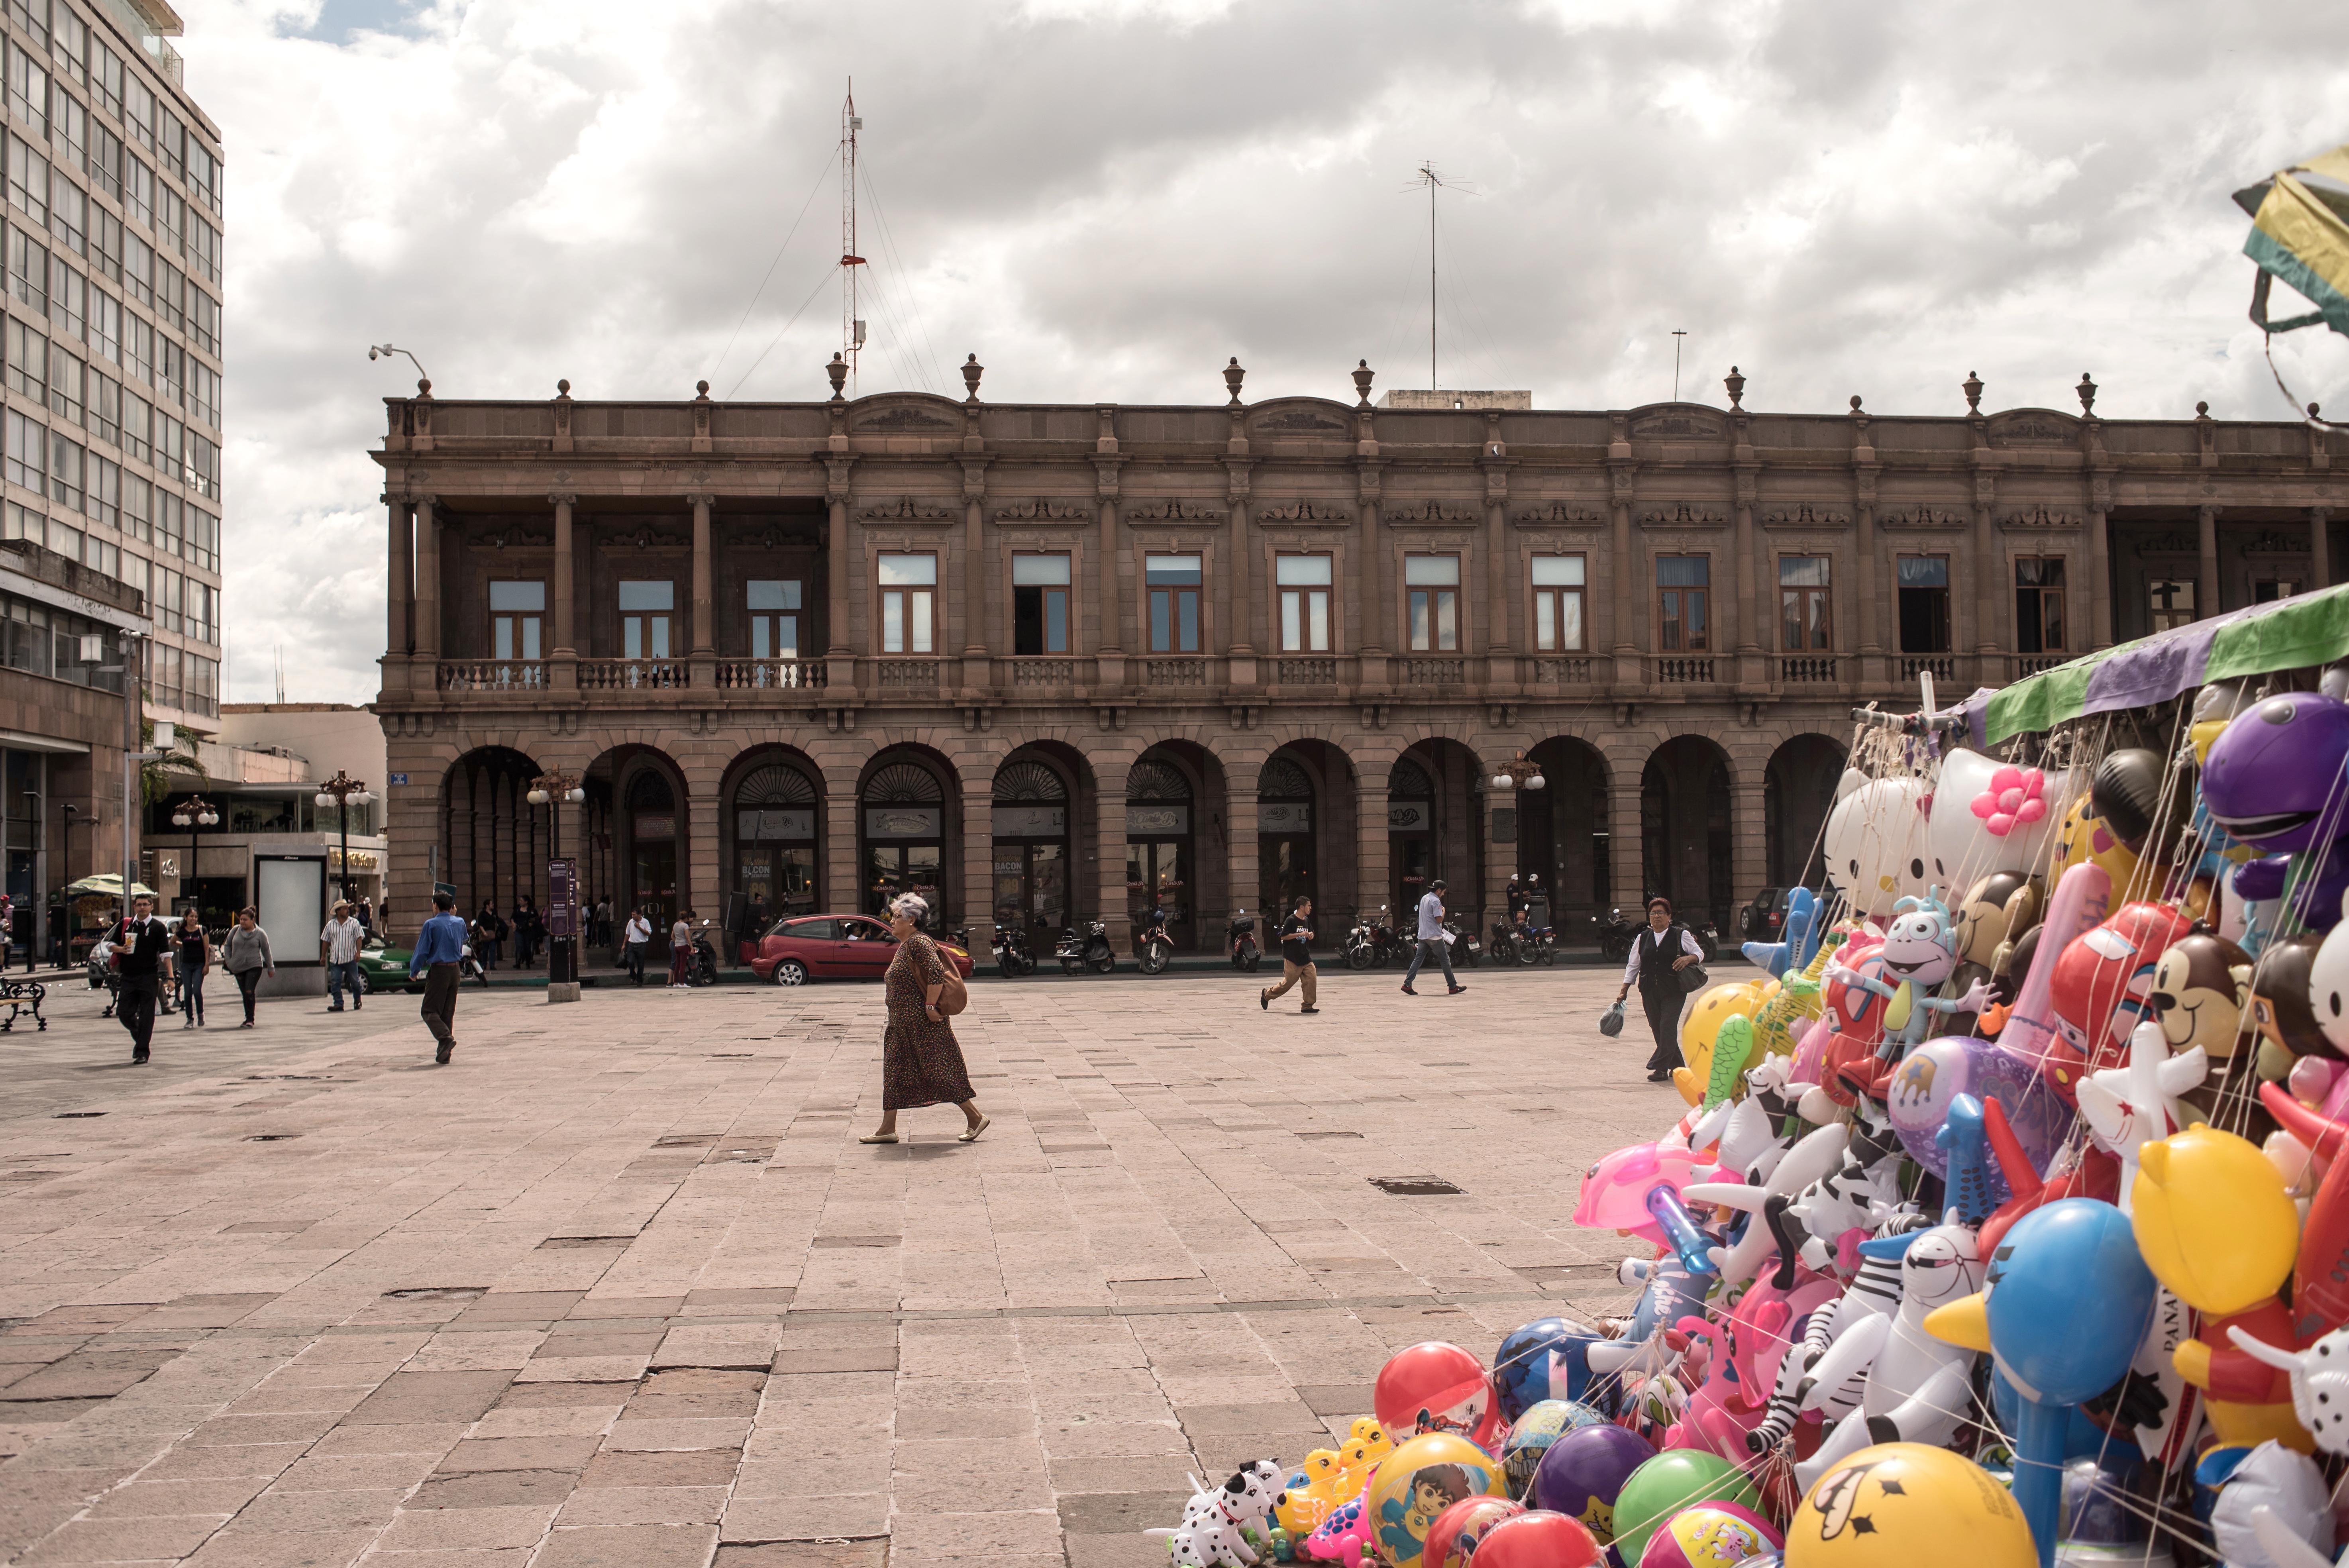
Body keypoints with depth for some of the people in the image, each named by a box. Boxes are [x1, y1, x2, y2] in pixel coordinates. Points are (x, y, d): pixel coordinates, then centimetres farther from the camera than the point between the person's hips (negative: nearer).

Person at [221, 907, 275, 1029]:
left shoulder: (260, 934, -3)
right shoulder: (235, 930, 3)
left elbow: (266, 951, 4)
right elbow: (227, 946, 15)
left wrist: (271, 968, 8)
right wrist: (228, 961, 5)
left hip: (254, 967, -4)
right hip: (238, 968, 4)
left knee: (249, 992, -15)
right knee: (244, 994, 8)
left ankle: (250, 1020, -11)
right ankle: (248, 1019, 19)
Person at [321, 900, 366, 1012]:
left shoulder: (354, 923, 2)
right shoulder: (331, 925, 8)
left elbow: (359, 938, -3)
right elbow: (326, 941, 12)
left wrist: (358, 953, -15)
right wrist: (323, 956, 10)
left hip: (350, 958, -1)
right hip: (335, 960, 2)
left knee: (354, 981, 8)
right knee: (335, 982, -7)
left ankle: (358, 1001, 28)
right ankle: (338, 1004, -6)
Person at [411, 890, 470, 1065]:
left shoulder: (431, 925, -10)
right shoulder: (459, 923, 6)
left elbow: (422, 951, -9)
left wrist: (413, 972, 5)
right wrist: (454, 915, 30)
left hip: (438, 971, -6)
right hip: (455, 971, 6)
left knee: (430, 1011, 0)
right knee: (448, 1013, 9)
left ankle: (446, 1038, -24)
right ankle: (445, 1054, 7)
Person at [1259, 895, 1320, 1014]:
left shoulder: (1307, 920, 11)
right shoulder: (1291, 920, -13)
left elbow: (1311, 933, 26)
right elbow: (1283, 936, -17)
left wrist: (1310, 935, 1)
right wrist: (1300, 934, -22)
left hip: (1306, 957, 7)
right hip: (1292, 959, -7)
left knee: (1312, 979, -5)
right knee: (1288, 982, -1)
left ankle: (1307, 1006, 3)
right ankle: (1267, 994, 21)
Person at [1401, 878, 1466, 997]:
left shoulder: (1424, 899, 14)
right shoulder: (1435, 901, -14)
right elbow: (1439, 919, -19)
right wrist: (1443, 912, -2)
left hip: (1423, 935, 8)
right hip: (1434, 936, -8)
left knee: (1418, 959, 5)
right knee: (1445, 960, 1)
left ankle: (1407, 984, -5)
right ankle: (1453, 987, 5)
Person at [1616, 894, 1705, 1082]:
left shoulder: (1681, 935, 3)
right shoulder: (1643, 938, 12)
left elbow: (1699, 953, 8)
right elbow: (1633, 966, 15)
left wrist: (1688, 958, -16)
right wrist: (1624, 991, 10)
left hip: (1673, 991, -4)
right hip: (1650, 992, 4)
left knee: (1668, 1028, -13)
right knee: (1658, 1030, 5)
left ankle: (1661, 1068, -13)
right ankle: (1677, 1065, 19)